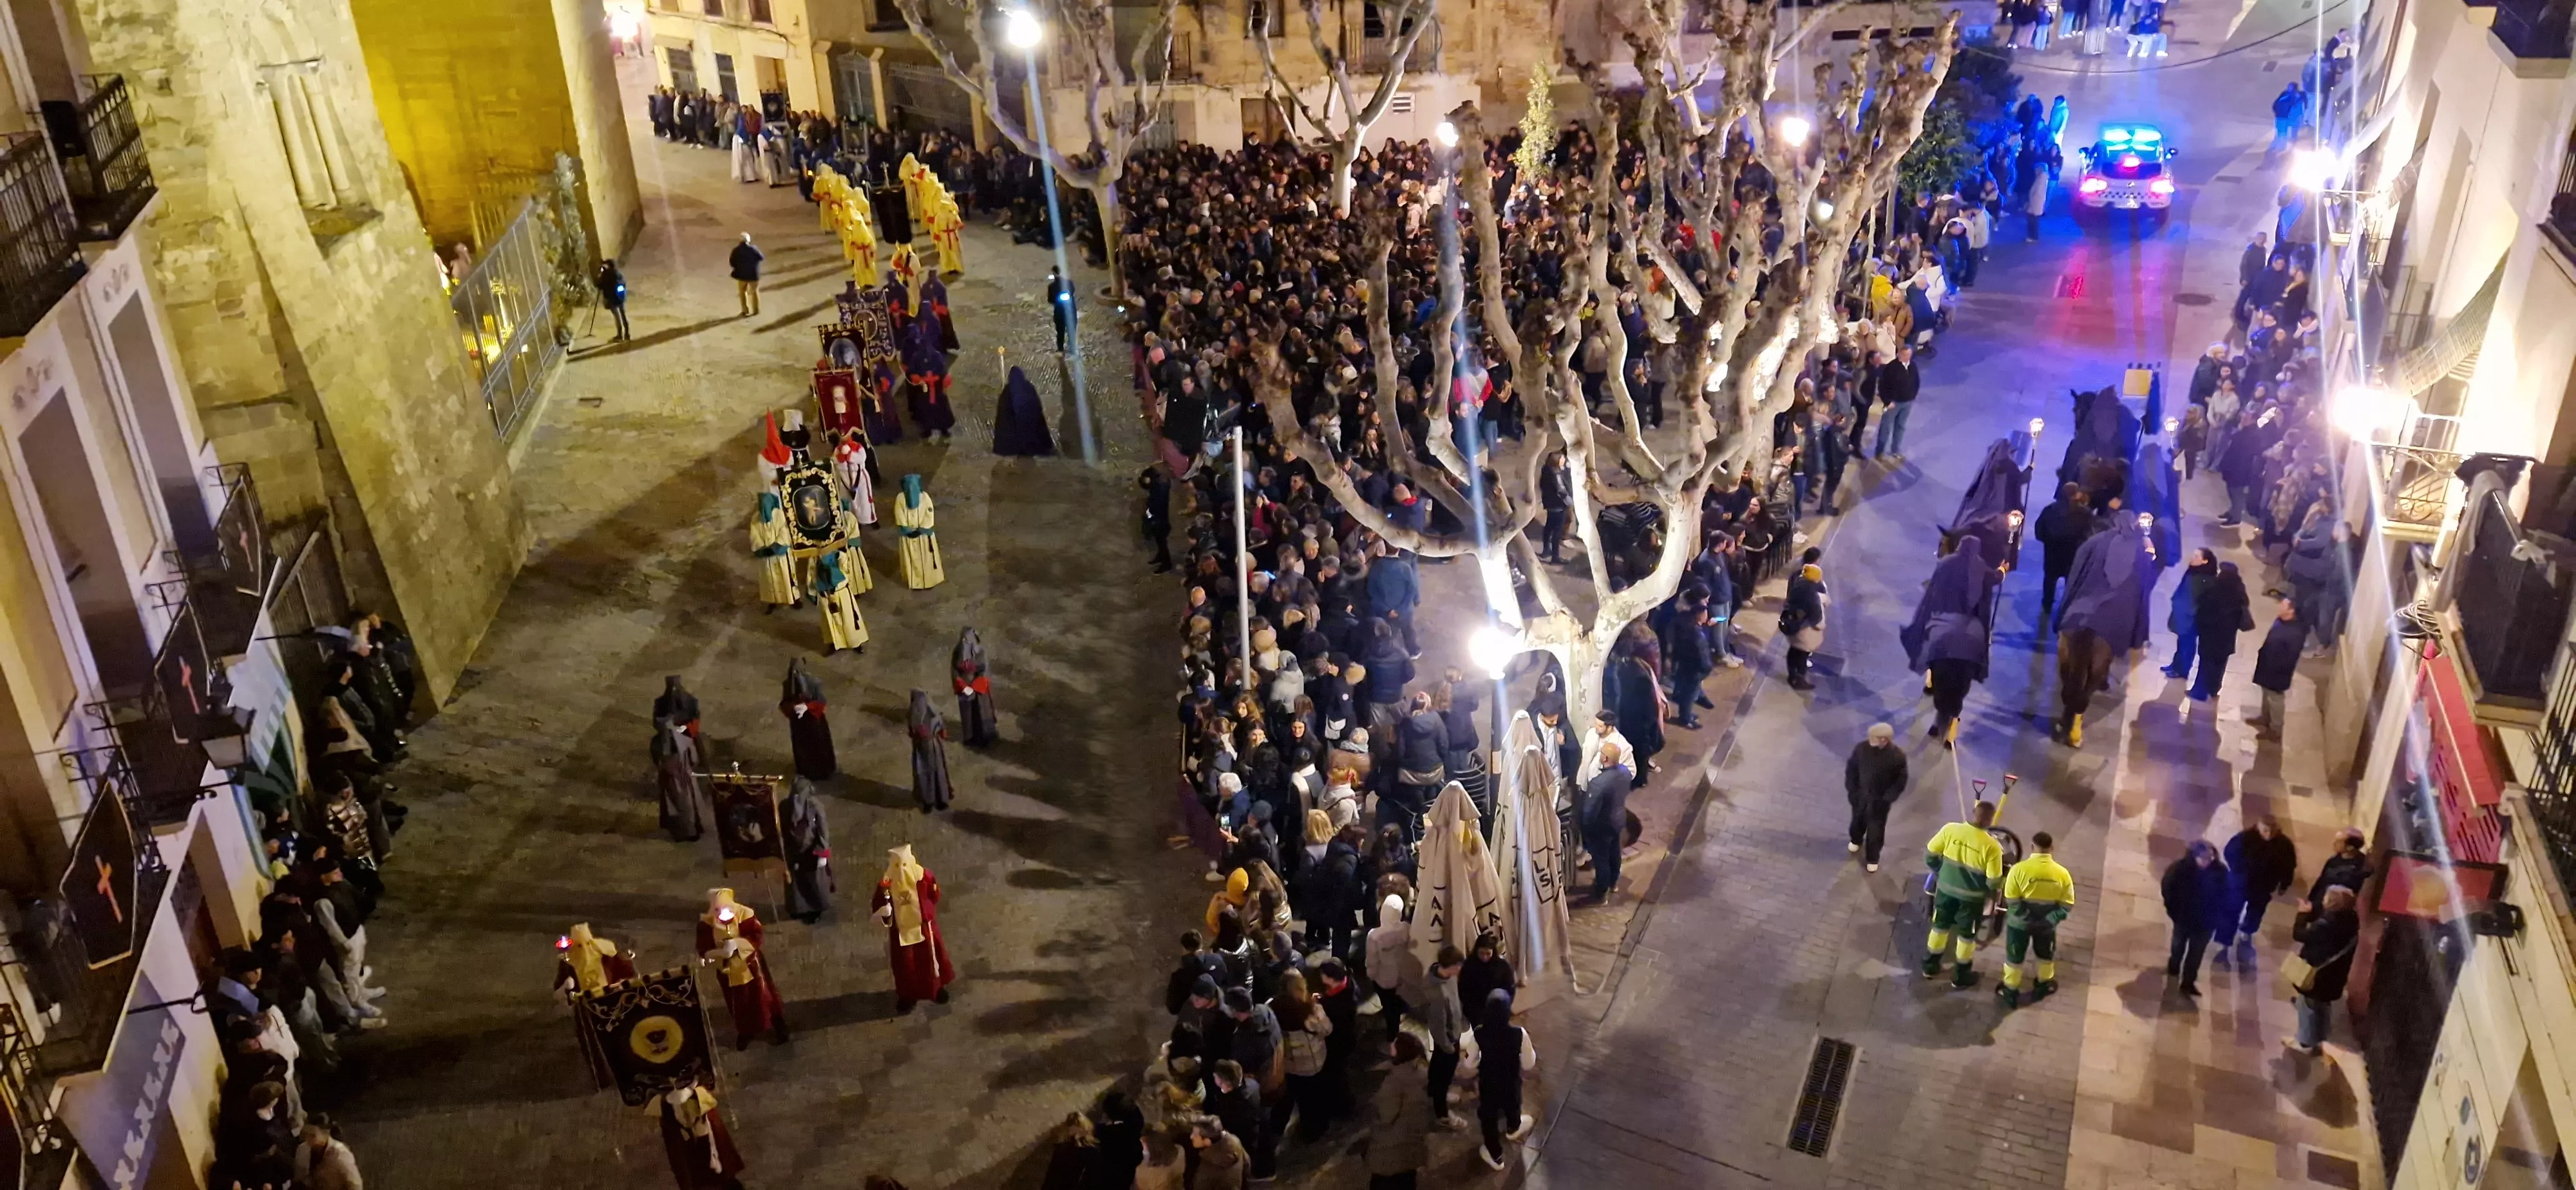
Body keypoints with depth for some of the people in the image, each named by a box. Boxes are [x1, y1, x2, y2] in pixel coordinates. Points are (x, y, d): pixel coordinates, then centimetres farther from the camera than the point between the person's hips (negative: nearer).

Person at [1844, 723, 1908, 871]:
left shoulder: (1897, 756, -25)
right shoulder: (1862, 748, -20)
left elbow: (1901, 780, -14)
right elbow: (1851, 768, -5)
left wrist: (1887, 798, -17)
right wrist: (1851, 790, -7)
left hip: (1880, 799, -2)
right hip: (1860, 795, 2)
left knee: (1876, 829, 13)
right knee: (1858, 820, 27)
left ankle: (1873, 859, 36)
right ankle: (1856, 841, 59)